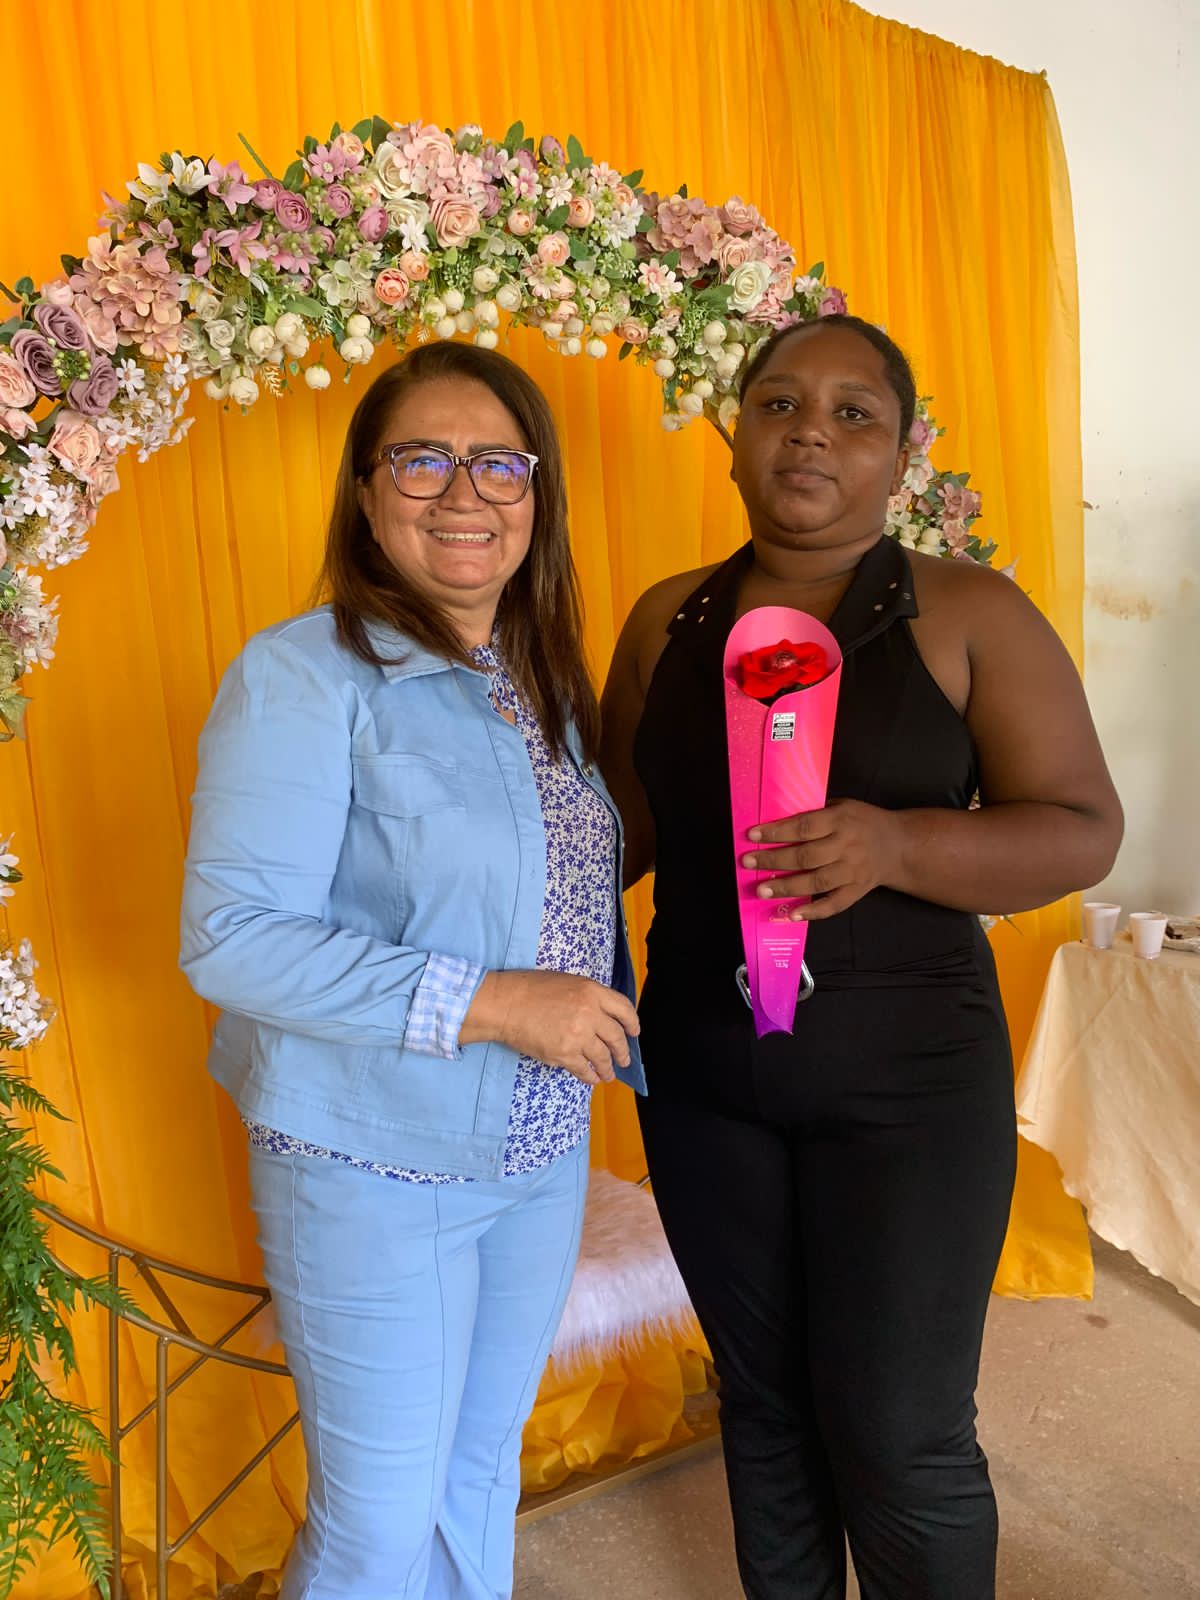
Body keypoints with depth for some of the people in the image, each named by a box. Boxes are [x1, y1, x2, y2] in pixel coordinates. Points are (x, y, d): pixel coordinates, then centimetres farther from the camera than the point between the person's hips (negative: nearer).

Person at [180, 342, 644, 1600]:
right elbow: (229, 939, -22)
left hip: (543, 1151, 6)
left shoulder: (546, 681, 5)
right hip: (372, 1166, -6)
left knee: (484, 1465, 24)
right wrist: (493, 1003, -26)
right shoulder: (302, 677, -17)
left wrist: (640, 1046, 6)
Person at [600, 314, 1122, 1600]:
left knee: (899, 1435, 5)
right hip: (703, 1071, 3)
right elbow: (625, 823, 10)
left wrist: (894, 844, -25)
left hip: (904, 1075, -3)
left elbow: (1082, 832, -8)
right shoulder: (666, 621, 4)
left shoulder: (967, 614, -5)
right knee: (763, 1401, 18)